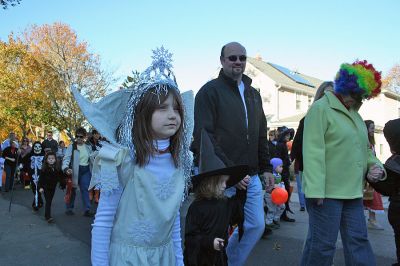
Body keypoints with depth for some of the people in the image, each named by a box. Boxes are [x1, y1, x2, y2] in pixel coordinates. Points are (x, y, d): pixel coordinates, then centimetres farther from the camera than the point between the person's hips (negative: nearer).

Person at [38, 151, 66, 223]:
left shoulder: (57, 169, -2)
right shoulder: (44, 169, -11)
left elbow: (61, 177, 7)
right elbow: (41, 178, -11)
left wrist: (63, 185, 5)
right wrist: (40, 187, -16)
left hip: (53, 187, 4)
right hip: (46, 187, -4)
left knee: (49, 201, 16)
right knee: (48, 202, -10)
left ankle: (46, 215, 32)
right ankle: (48, 217, -13)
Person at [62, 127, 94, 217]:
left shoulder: (88, 147, 8)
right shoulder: (71, 146, -9)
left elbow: (91, 158, 17)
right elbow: (66, 158, -18)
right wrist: (66, 168, -34)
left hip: (85, 170, 3)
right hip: (75, 170, -3)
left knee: (85, 189, 2)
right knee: (72, 190, 8)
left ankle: (87, 209, 5)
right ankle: (69, 208, 23)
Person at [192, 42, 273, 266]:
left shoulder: (253, 94, 16)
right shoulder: (210, 91, -6)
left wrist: (266, 167, 13)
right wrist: (229, 171, -18)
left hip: (251, 177, 7)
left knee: (256, 226, 13)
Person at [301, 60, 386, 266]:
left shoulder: (354, 114, 18)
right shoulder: (321, 108, -8)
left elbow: (363, 148, 27)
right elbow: (313, 152, -17)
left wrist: (375, 165, 6)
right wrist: (315, 190, -22)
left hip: (353, 193, 8)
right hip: (326, 193, -8)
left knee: (359, 242, 14)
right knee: (322, 245, 1)